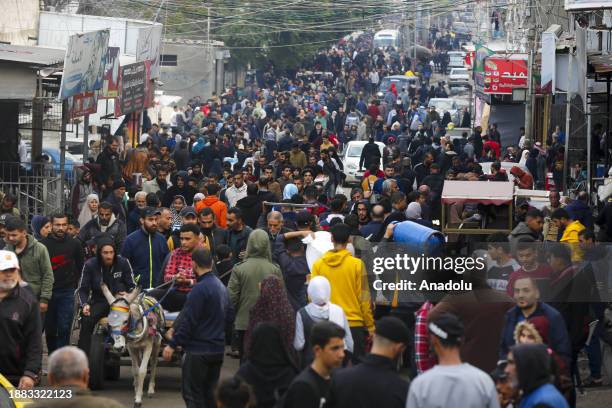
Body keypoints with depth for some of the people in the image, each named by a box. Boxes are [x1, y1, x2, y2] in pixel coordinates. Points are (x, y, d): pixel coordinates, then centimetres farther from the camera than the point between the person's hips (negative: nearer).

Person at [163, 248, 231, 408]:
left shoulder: (199, 289, -17)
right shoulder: (222, 287, 10)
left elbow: (188, 322, -19)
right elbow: (228, 314, 16)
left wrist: (172, 345, -15)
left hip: (198, 350, -8)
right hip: (218, 349, 8)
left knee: (192, 395, -3)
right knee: (210, 393, 13)